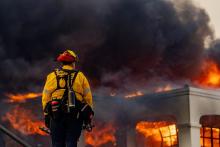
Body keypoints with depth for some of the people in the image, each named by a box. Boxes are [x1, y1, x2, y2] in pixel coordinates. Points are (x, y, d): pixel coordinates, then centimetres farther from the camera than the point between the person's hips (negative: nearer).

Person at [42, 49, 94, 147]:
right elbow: (88, 97, 3)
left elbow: (45, 97, 5)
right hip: (76, 115, -1)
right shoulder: (80, 76, 6)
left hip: (56, 114, 1)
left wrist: (46, 116, 10)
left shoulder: (52, 76, 8)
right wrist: (88, 117, 9)